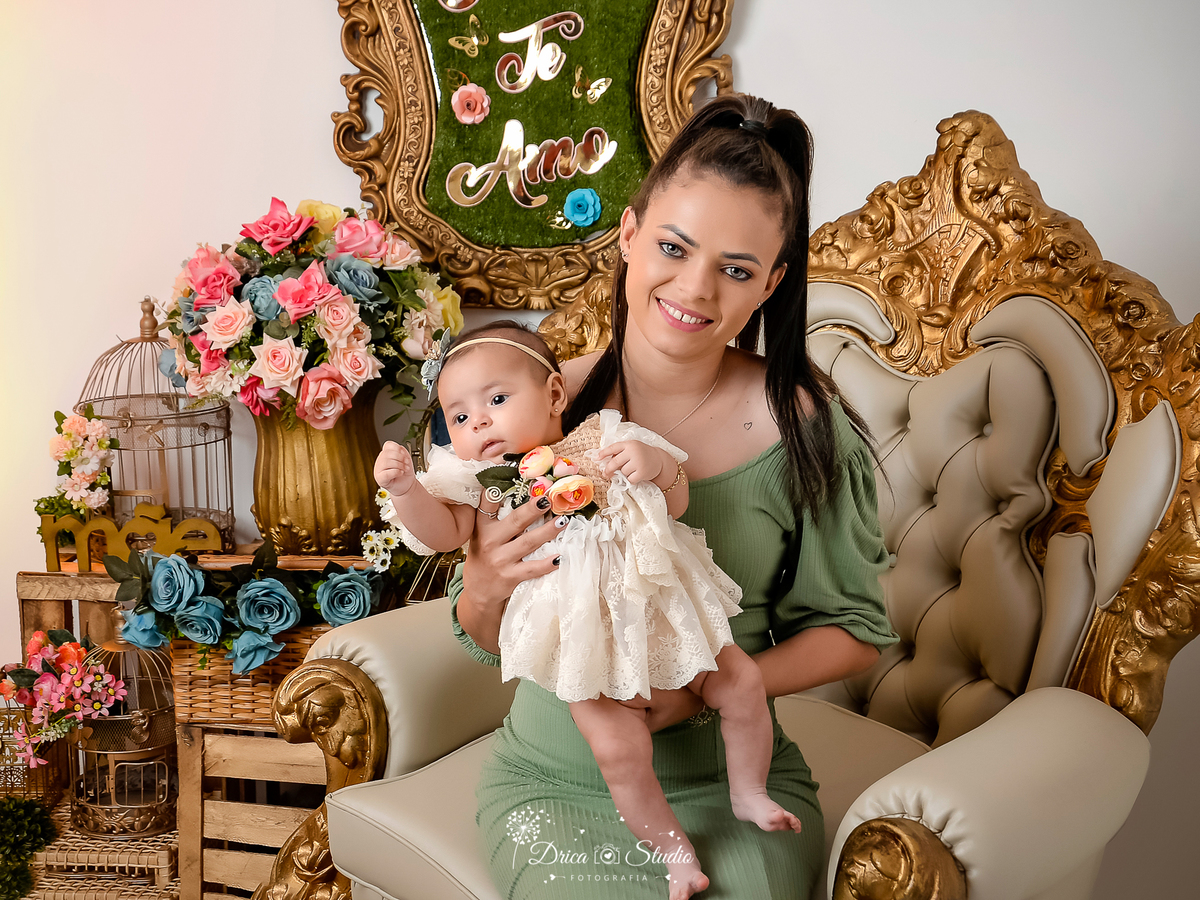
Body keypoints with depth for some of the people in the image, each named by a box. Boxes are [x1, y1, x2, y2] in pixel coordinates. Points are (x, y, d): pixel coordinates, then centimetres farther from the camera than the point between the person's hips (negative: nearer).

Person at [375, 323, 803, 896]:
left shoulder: (601, 441, 0)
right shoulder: (478, 479, 1)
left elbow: (676, 503, 4)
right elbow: (442, 532, -10)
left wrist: (658, 464, -17)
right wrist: (405, 488, -25)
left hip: (654, 603, 2)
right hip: (583, 640, -2)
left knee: (741, 682, 5)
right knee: (618, 747, -13)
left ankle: (748, 793, 30)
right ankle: (674, 851, 11)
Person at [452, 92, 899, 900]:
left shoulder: (804, 427, -11)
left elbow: (853, 629, 0)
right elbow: (489, 641, 2)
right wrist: (484, 585, -21)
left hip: (730, 781, 0)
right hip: (556, 777, 1)